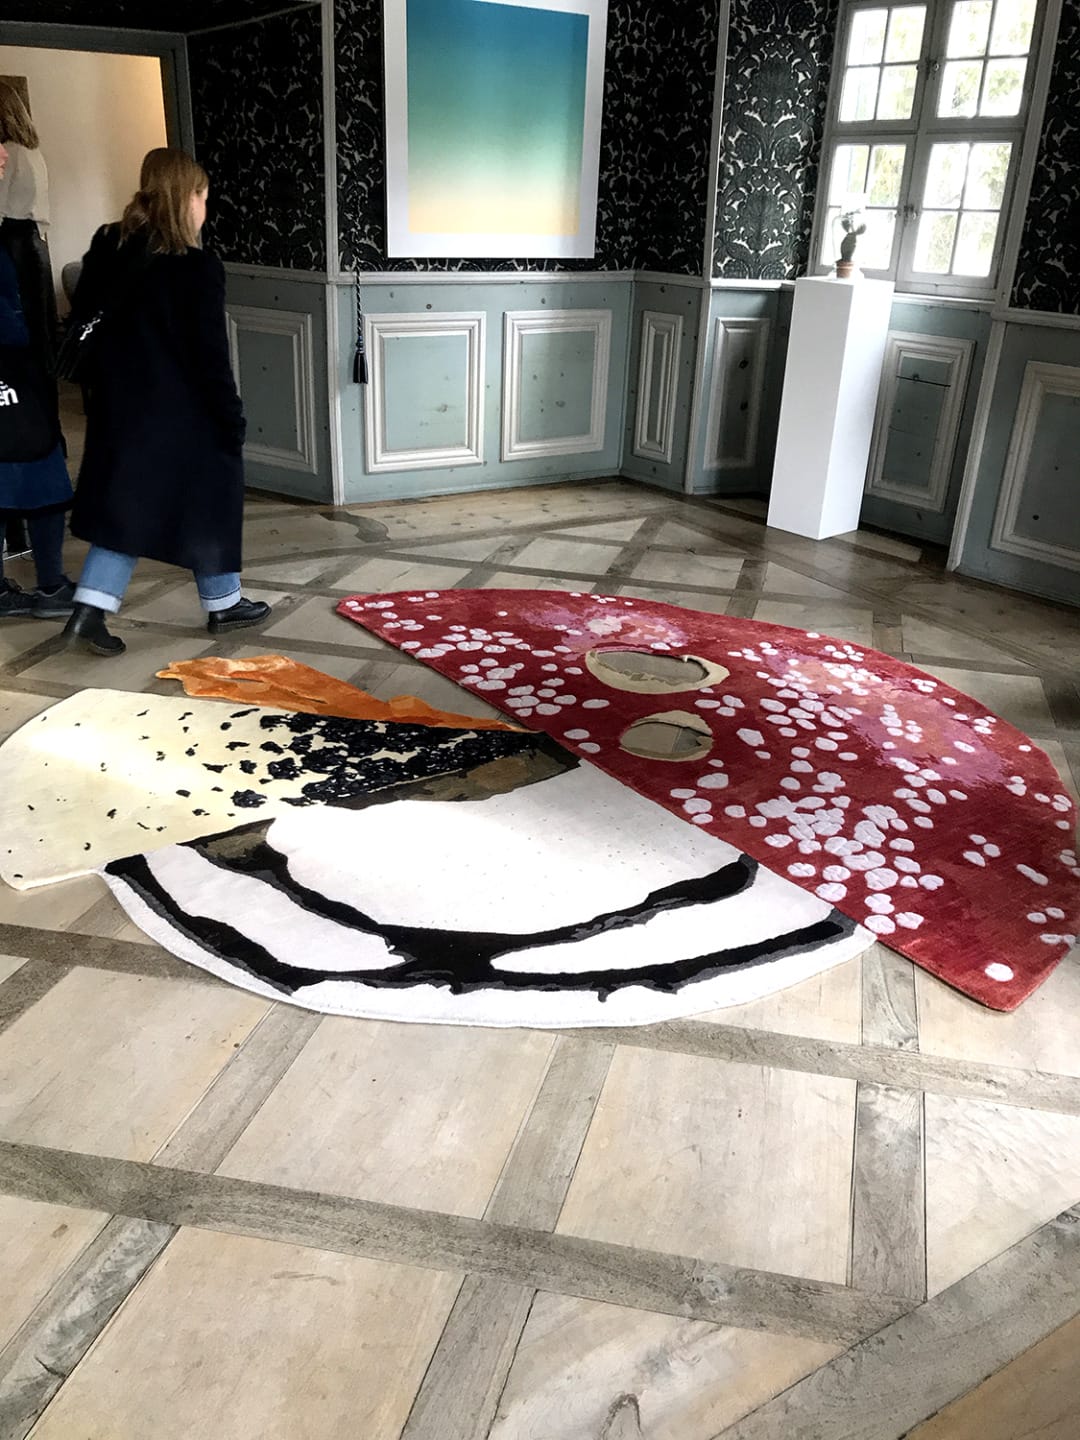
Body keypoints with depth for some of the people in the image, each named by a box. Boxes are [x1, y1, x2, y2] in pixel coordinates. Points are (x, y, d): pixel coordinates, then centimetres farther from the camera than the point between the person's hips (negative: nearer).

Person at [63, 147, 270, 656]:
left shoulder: (105, 251, 3)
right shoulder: (197, 268, -15)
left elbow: (81, 324, 9)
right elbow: (210, 357, -15)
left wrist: (100, 391, 18)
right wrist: (232, 421, -7)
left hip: (120, 408, 6)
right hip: (184, 415, -6)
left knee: (125, 506, 12)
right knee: (206, 503, 11)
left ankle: (90, 609, 3)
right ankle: (222, 603, 25)